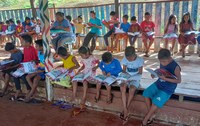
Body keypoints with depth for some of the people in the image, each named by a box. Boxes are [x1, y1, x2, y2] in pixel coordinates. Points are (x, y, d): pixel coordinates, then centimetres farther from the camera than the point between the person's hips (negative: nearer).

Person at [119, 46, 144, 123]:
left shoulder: (140, 60, -12)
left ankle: (126, 109, -17)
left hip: (135, 78, -2)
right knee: (122, 87, -31)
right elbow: (123, 70, 4)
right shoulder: (125, 59, -5)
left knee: (132, 89, -33)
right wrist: (126, 75, -18)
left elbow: (140, 73, -6)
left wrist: (132, 77, -20)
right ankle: (125, 110, -28)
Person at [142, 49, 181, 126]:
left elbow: (179, 80, -17)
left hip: (167, 89, -7)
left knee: (155, 101, -20)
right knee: (146, 93, -8)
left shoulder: (175, 67, -19)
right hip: (158, 83, 7)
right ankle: (151, 115, 6)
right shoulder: (162, 63, -1)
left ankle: (145, 119, 1)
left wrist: (165, 78, -28)